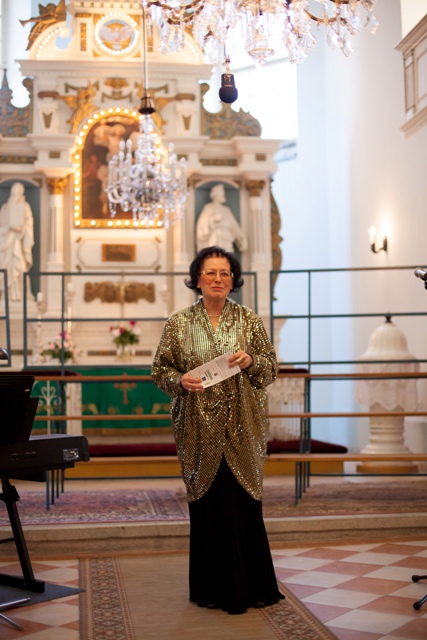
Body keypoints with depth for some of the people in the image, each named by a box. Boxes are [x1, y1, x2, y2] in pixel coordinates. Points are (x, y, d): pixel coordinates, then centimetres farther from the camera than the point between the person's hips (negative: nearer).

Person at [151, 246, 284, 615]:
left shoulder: (249, 321, 5)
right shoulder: (179, 324, 4)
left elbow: (271, 368, 6)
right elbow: (160, 370, 6)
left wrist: (250, 361, -14)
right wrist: (180, 380, -14)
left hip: (242, 429, 0)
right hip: (200, 429, 0)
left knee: (246, 504, 2)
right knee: (207, 507, 3)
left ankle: (253, 586, 17)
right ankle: (215, 589, 16)